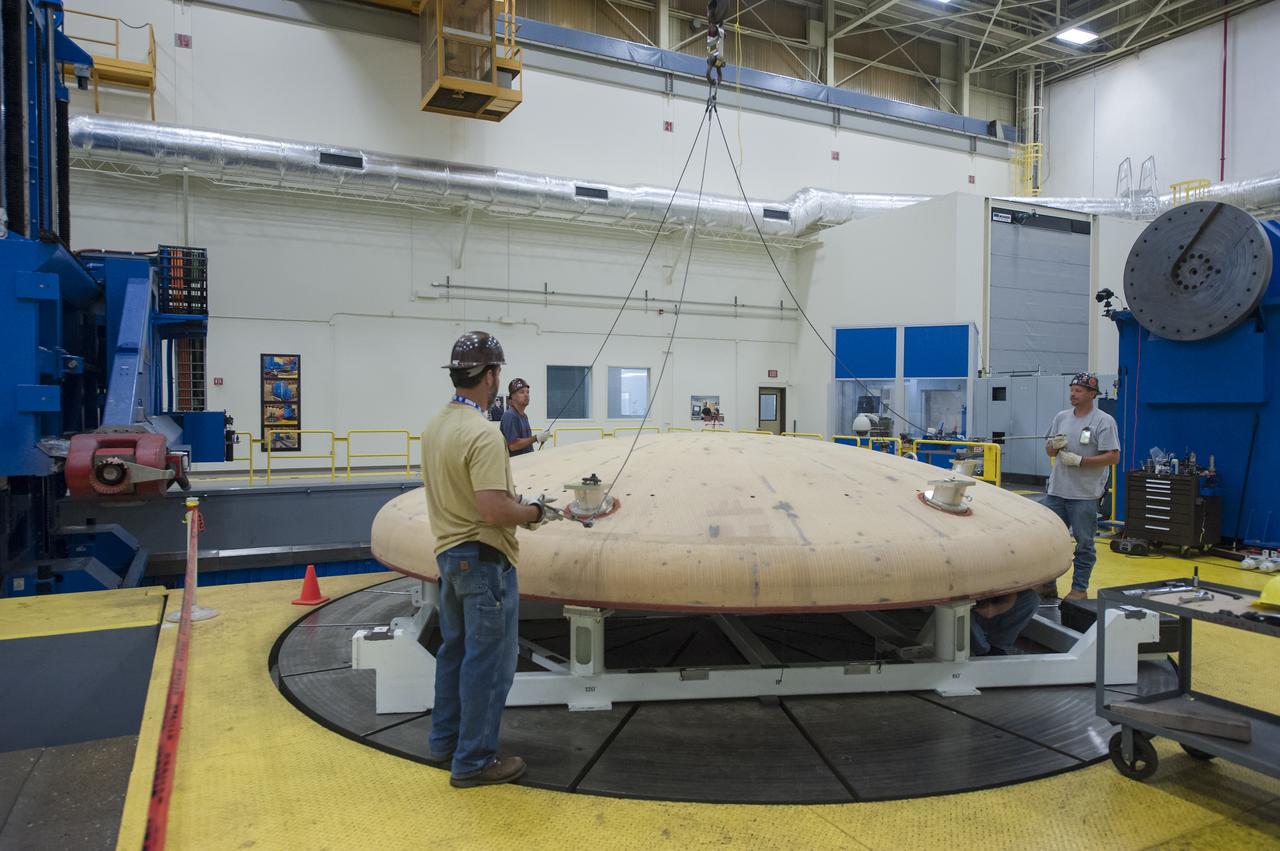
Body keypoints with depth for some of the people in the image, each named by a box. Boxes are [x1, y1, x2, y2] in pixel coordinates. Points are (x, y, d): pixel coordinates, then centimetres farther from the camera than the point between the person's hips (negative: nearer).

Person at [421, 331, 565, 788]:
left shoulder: (435, 425, 5)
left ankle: (445, 742, 34)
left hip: (449, 553, 10)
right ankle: (474, 761, 14)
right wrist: (536, 511, -11)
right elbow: (494, 512, -29)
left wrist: (508, 495, 14)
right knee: (488, 663, 3)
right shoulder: (482, 433, -24)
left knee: (455, 651, 21)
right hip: (483, 560, -10)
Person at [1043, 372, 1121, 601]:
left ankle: (1079, 589, 16)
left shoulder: (1104, 421, -7)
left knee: (1084, 543, 5)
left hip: (1085, 495, -5)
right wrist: (1054, 445, -7)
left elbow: (1113, 456, -12)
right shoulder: (1061, 417, 11)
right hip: (1056, 490, 6)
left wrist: (1079, 461, -17)